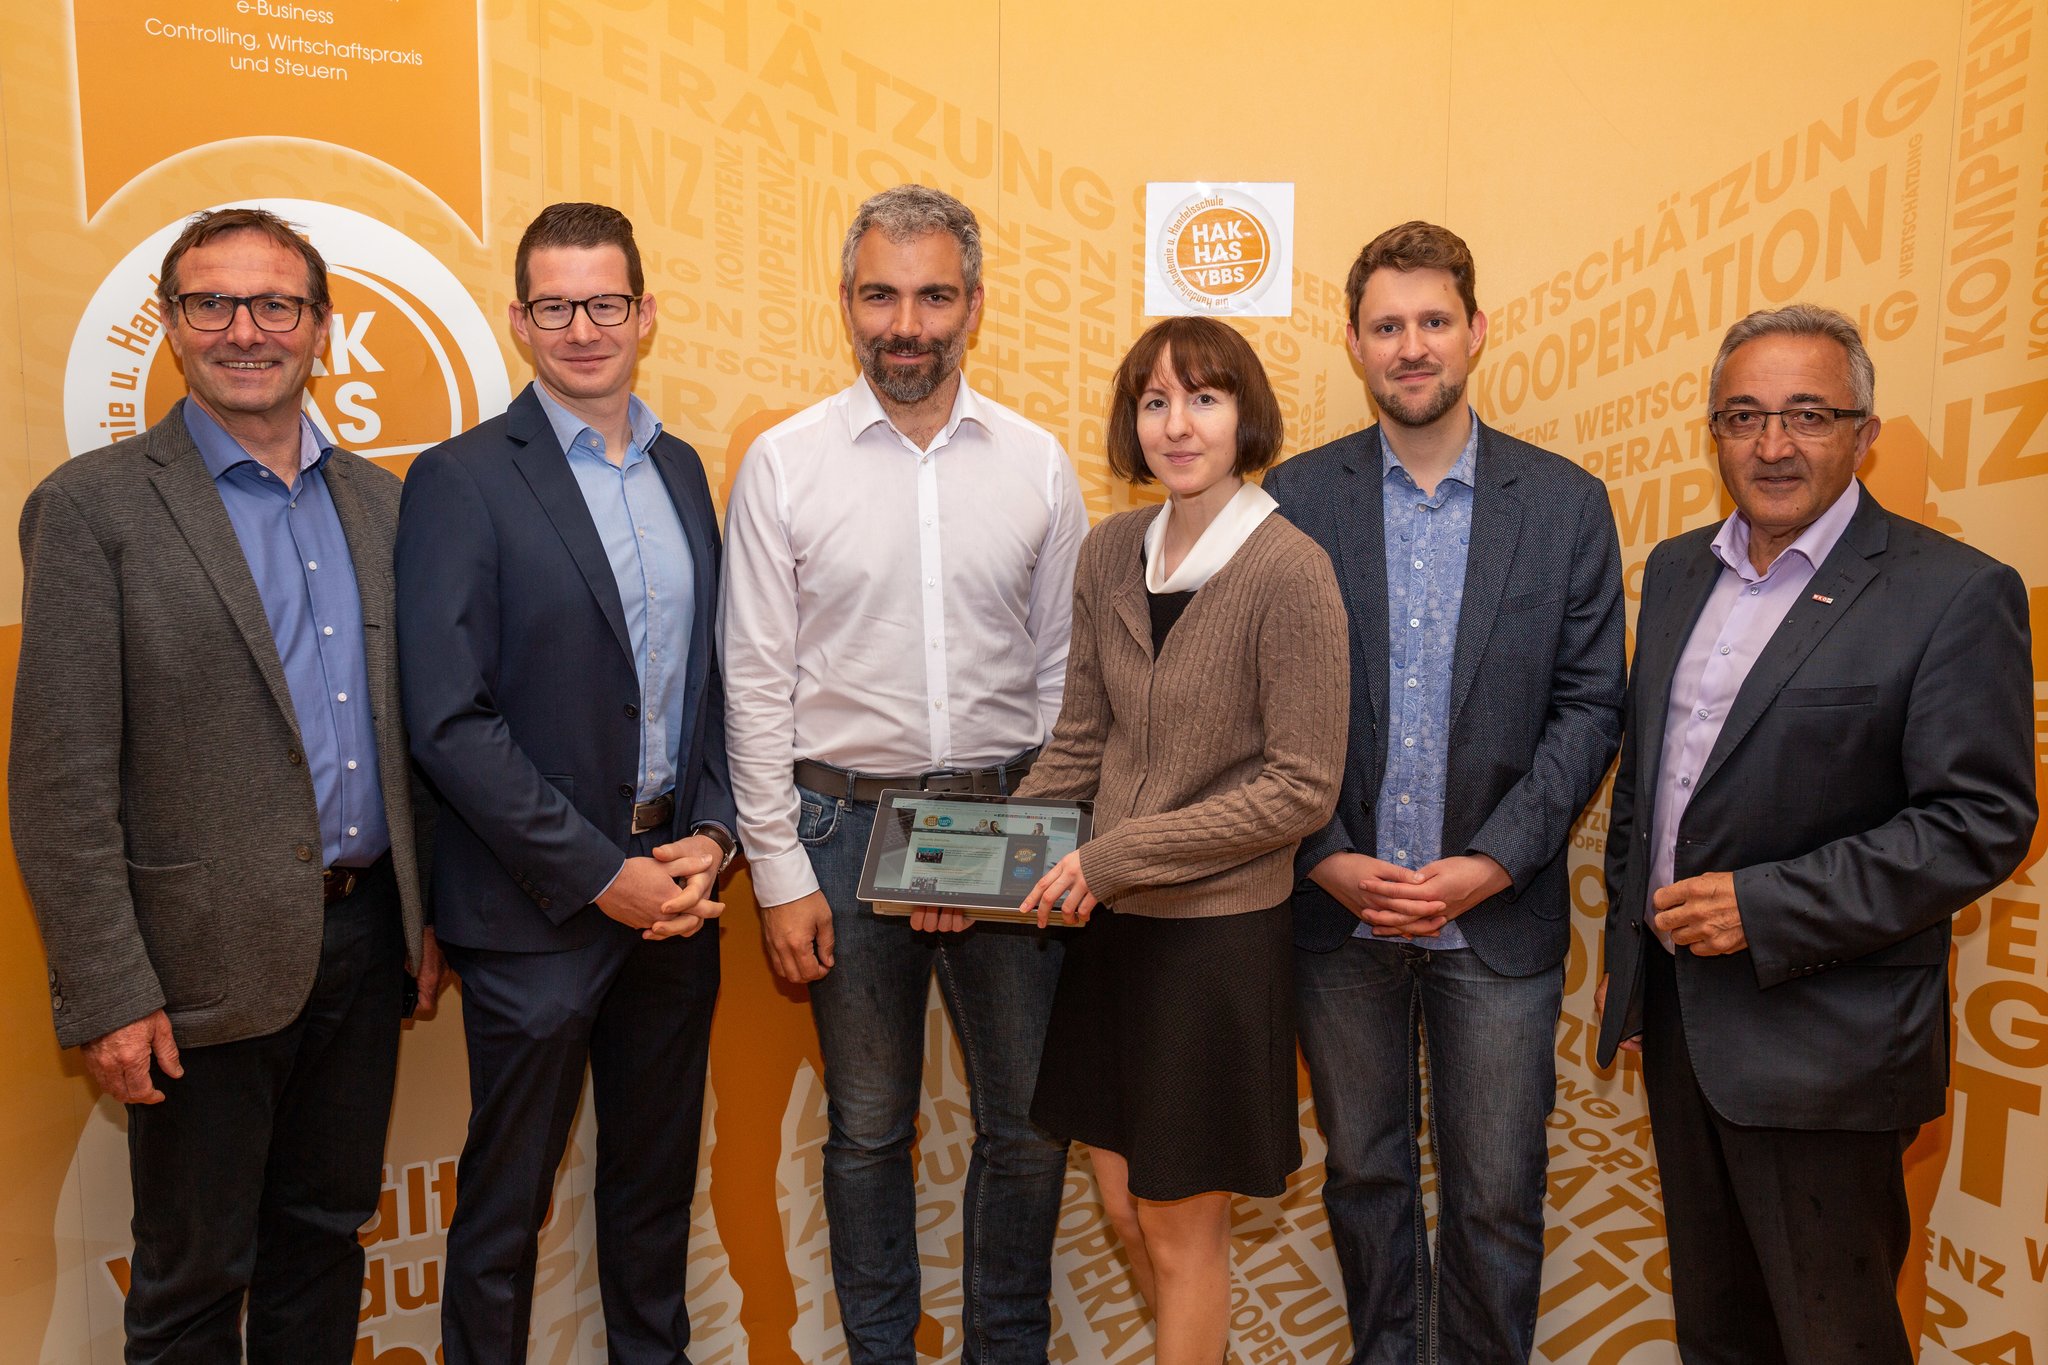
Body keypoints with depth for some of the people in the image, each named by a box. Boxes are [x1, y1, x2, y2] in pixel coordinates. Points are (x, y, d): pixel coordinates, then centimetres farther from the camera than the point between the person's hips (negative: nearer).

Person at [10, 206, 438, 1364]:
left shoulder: (380, 502, 8)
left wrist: (427, 910, 10)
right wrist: (107, 994, -13)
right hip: (212, 957, -4)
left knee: (327, 1232, 20)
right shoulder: (93, 506, -8)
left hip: (367, 936, 5)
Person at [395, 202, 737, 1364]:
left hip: (673, 894, 5)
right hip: (538, 908, -5)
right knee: (508, 1196, 11)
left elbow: (716, 676, 10)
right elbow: (452, 721, -15)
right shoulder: (463, 480, -9)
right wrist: (600, 875, -16)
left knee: (658, 1178, 20)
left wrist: (712, 835, -4)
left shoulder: (681, 469, 9)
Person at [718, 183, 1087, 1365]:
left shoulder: (1038, 463, 2)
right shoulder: (784, 464, -2)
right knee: (868, 1126, 14)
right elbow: (757, 682, -3)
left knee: (1029, 1121, 11)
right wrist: (780, 872, -5)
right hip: (848, 822, -1)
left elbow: (1065, 669, 5)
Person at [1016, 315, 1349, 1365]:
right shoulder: (1110, 553, 2)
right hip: (1111, 925, 6)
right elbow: (1079, 745, 8)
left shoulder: (1289, 571, -16)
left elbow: (1303, 789, -16)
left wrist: (1114, 855, -17)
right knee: (1123, 1205, 19)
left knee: (1181, 1227, 11)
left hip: (1219, 932, -6)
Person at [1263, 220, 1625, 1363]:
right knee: (1363, 1175, 17)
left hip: (1499, 915, 0)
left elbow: (1590, 707, -2)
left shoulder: (1566, 504, 0)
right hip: (1338, 903, 1)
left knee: (1497, 1198, 10)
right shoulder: (1296, 497, -1)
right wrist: (1325, 856, -10)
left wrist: (1492, 862, -12)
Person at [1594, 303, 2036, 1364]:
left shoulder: (1955, 593, -12)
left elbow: (1980, 822, -16)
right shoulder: (1678, 570, 8)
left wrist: (1766, 909, -21)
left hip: (1820, 1039, -6)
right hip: (1675, 1013, 6)